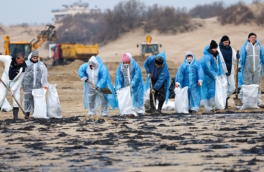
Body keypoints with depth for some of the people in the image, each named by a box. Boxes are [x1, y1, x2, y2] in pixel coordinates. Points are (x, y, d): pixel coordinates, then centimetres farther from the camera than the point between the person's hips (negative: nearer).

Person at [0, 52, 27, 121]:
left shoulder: (23, 67, -22)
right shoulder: (8, 59, -24)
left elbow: (20, 80, -16)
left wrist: (13, 89, -21)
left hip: (15, 83, 0)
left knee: (16, 98, -10)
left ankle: (15, 115, 0)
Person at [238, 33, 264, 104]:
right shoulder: (245, 47, 3)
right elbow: (241, 56, -1)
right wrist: (239, 65, -11)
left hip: (257, 69, 3)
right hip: (247, 70, -3)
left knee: (257, 85, 5)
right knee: (246, 84, -3)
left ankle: (257, 100, 9)